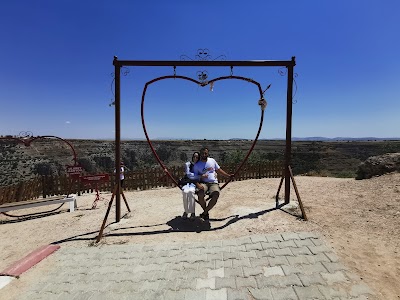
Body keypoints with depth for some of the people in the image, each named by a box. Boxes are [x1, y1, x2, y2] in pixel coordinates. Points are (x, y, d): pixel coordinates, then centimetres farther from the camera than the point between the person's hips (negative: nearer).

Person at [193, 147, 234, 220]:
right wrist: (201, 176, -13)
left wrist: (228, 175, 20)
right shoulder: (197, 165, 7)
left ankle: (205, 212, -11)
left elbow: (219, 170, 24)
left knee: (215, 195, -31)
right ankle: (206, 212, -9)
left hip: (213, 183, 2)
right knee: (200, 194, -34)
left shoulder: (212, 160, 15)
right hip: (203, 183, -1)